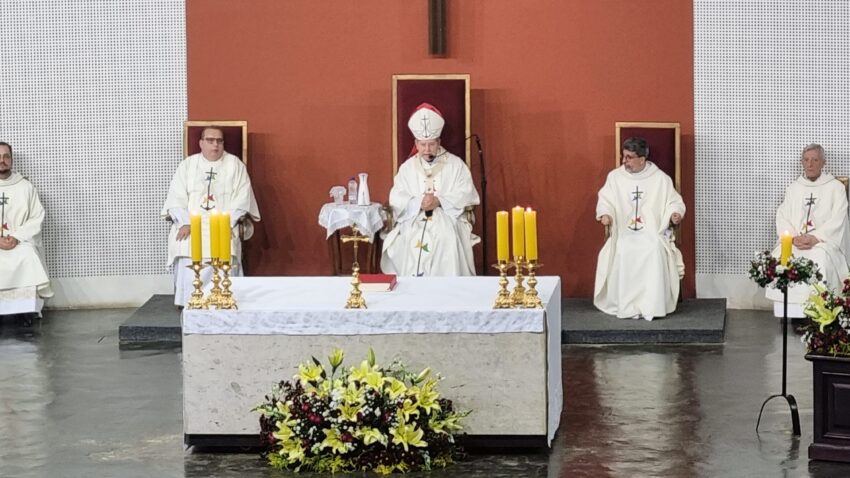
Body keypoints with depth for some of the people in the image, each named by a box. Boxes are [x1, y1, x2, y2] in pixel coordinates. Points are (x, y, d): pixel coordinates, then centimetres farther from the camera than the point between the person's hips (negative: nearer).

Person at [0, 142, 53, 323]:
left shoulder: (26, 187, 8)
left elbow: (37, 219, 3)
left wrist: (17, 238, -14)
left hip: (22, 242, 0)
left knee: (27, 256, -33)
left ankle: (28, 308, -18)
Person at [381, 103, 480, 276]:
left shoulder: (455, 164, 8)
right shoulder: (407, 167, 14)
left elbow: (466, 195, -1)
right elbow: (396, 200, 4)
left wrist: (439, 201, -14)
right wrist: (419, 203, -15)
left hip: (447, 222, -1)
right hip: (414, 222, 1)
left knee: (448, 241, -34)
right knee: (408, 244, -31)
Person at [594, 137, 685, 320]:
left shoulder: (660, 178, 5)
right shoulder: (615, 177, 9)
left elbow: (673, 202, 8)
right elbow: (605, 201, 8)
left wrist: (675, 214, -15)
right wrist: (605, 214, -15)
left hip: (653, 232, -1)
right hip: (624, 233, 1)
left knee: (655, 251, -34)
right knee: (622, 253, -32)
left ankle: (653, 306, -29)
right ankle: (626, 306, -23)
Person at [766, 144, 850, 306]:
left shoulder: (836, 187, 6)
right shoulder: (793, 188, 18)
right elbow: (782, 218, 9)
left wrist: (815, 238, -18)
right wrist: (793, 238, -11)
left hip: (825, 242, -3)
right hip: (795, 242, 3)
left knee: (819, 258, -37)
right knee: (779, 256, -29)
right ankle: (786, 304, -22)